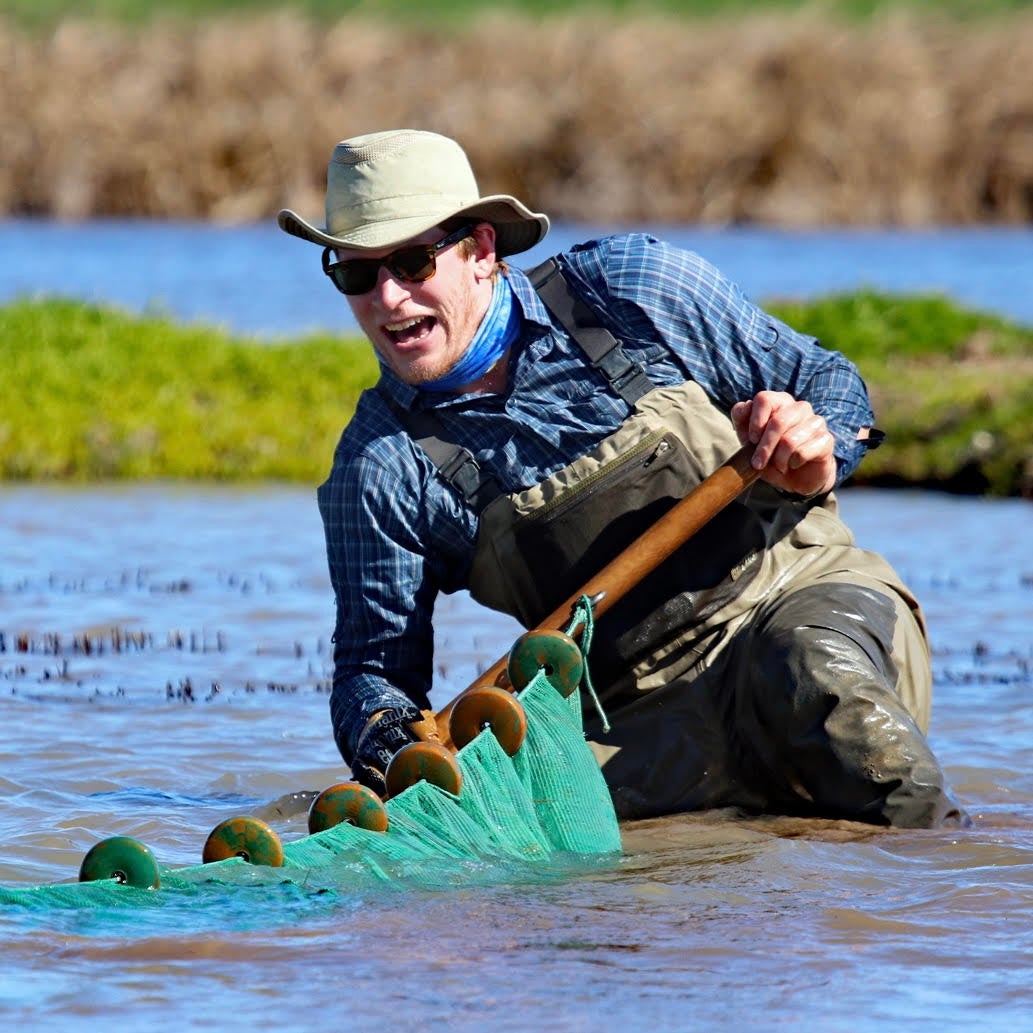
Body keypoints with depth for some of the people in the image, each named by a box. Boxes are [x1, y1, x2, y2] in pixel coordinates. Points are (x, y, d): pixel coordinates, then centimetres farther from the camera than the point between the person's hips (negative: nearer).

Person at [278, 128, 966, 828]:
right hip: (649, 712, 1)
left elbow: (826, 381, 9)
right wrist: (381, 734, -23)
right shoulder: (380, 468, 0)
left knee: (813, 673, -38)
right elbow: (375, 664, 2)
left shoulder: (631, 287, 0)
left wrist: (814, 460, -15)